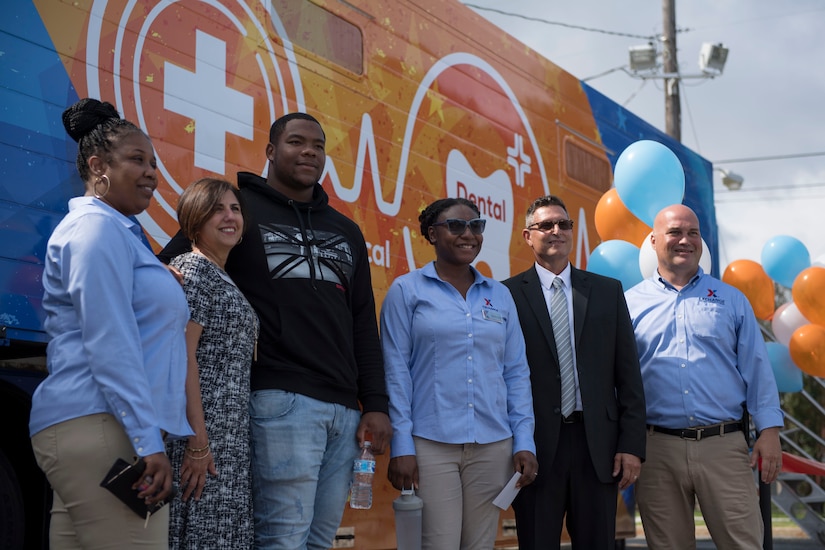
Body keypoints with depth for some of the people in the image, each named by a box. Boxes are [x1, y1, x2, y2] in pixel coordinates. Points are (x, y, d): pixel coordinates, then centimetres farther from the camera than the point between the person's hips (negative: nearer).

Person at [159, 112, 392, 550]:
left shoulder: (346, 231, 20)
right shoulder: (241, 207, 5)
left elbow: (364, 325, 18)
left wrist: (376, 404, 10)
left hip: (344, 411, 6)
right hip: (281, 400, -6)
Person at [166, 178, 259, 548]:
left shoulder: (225, 281, 20)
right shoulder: (191, 269, -8)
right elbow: (182, 356, -17)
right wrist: (198, 442, -21)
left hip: (230, 439, 9)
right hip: (202, 435, -9)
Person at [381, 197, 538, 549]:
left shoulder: (500, 295, 10)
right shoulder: (406, 291, 0)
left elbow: (516, 373, 11)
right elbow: (396, 372, -3)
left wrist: (524, 441, 3)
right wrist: (401, 445, -9)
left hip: (493, 445, 4)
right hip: (430, 444, -4)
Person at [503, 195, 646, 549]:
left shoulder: (608, 292, 10)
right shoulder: (509, 295, 1)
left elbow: (628, 376, 7)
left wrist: (632, 444, 0)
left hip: (597, 444, 2)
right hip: (536, 447, -2)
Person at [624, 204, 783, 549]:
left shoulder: (730, 300, 11)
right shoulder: (631, 303, 7)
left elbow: (756, 370, 7)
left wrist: (769, 430, -2)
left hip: (724, 446, 0)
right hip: (657, 450, 0)